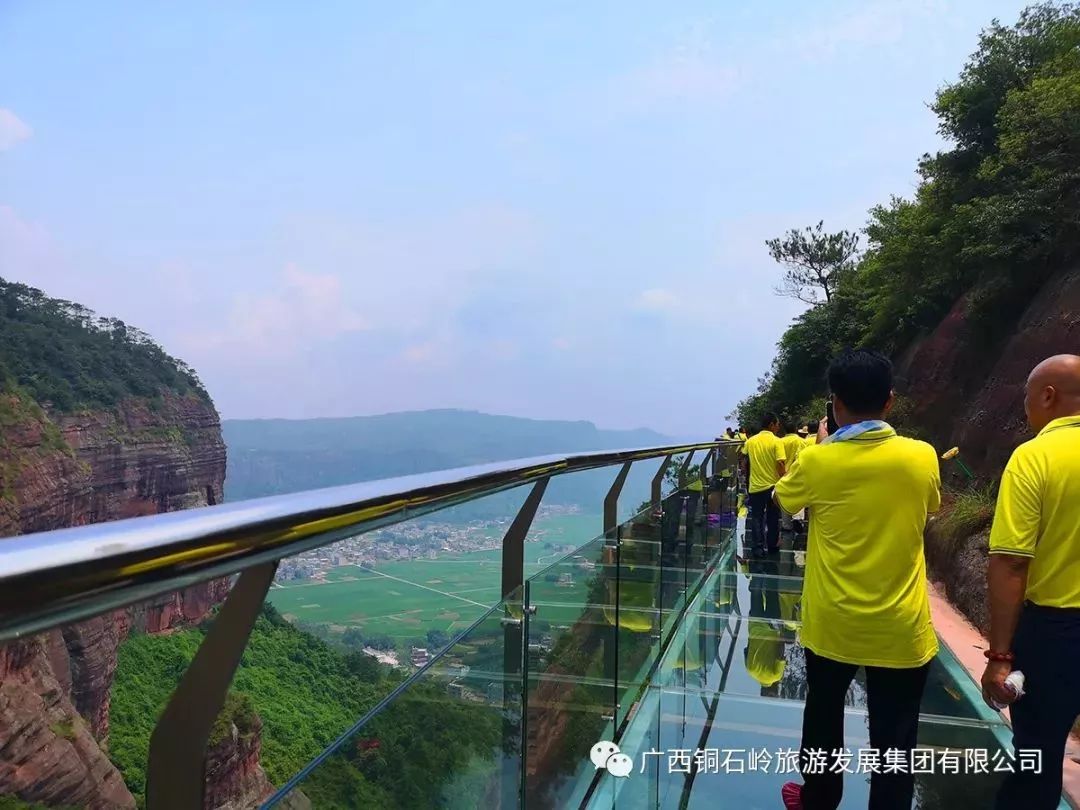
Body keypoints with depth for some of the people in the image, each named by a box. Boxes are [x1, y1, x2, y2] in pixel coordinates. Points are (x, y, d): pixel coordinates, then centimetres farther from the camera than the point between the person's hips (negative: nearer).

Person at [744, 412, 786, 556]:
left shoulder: (750, 441, 1)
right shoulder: (776, 442, -12)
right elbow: (780, 464, -19)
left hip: (755, 486, 2)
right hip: (773, 485, -2)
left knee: (757, 518, 10)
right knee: (772, 519, 12)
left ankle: (758, 546, 7)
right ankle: (772, 546, 22)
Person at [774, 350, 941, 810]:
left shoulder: (817, 461, -14)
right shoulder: (921, 457, -10)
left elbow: (782, 498, 7)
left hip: (832, 623, 0)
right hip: (900, 628, 0)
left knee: (823, 716, 21)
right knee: (893, 736, 10)